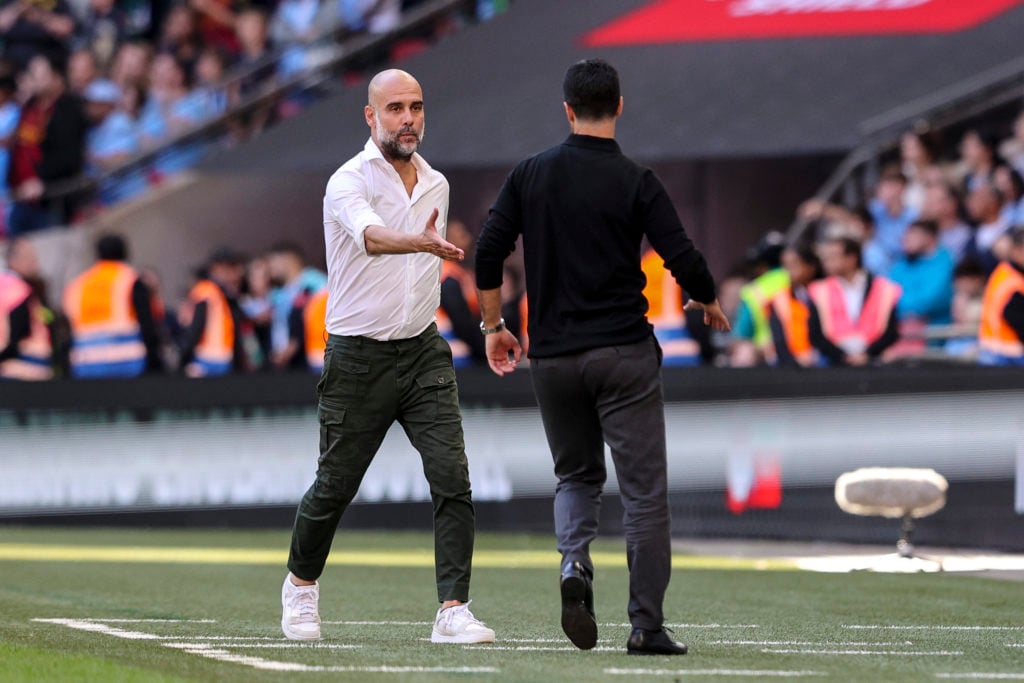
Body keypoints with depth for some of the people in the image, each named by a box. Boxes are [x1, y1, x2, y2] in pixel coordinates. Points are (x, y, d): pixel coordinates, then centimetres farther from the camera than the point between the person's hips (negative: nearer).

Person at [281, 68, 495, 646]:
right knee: (336, 487, 7)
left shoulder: (437, 184, 8)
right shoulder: (350, 182, -13)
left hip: (424, 353, 4)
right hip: (358, 359, -4)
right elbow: (370, 236, -36)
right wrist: (422, 242, -55)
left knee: (453, 478, -12)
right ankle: (302, 585, 34)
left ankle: (454, 609, -13)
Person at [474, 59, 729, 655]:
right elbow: (683, 260, -10)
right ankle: (648, 624, -1)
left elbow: (488, 254, 3)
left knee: (577, 475, 20)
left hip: (553, 355, 4)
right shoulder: (635, 181, -6)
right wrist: (711, 305, 10)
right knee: (645, 489, 2)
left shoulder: (530, 175, 4)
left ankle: (574, 563, -10)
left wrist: (493, 326, 15)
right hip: (623, 352, -4)